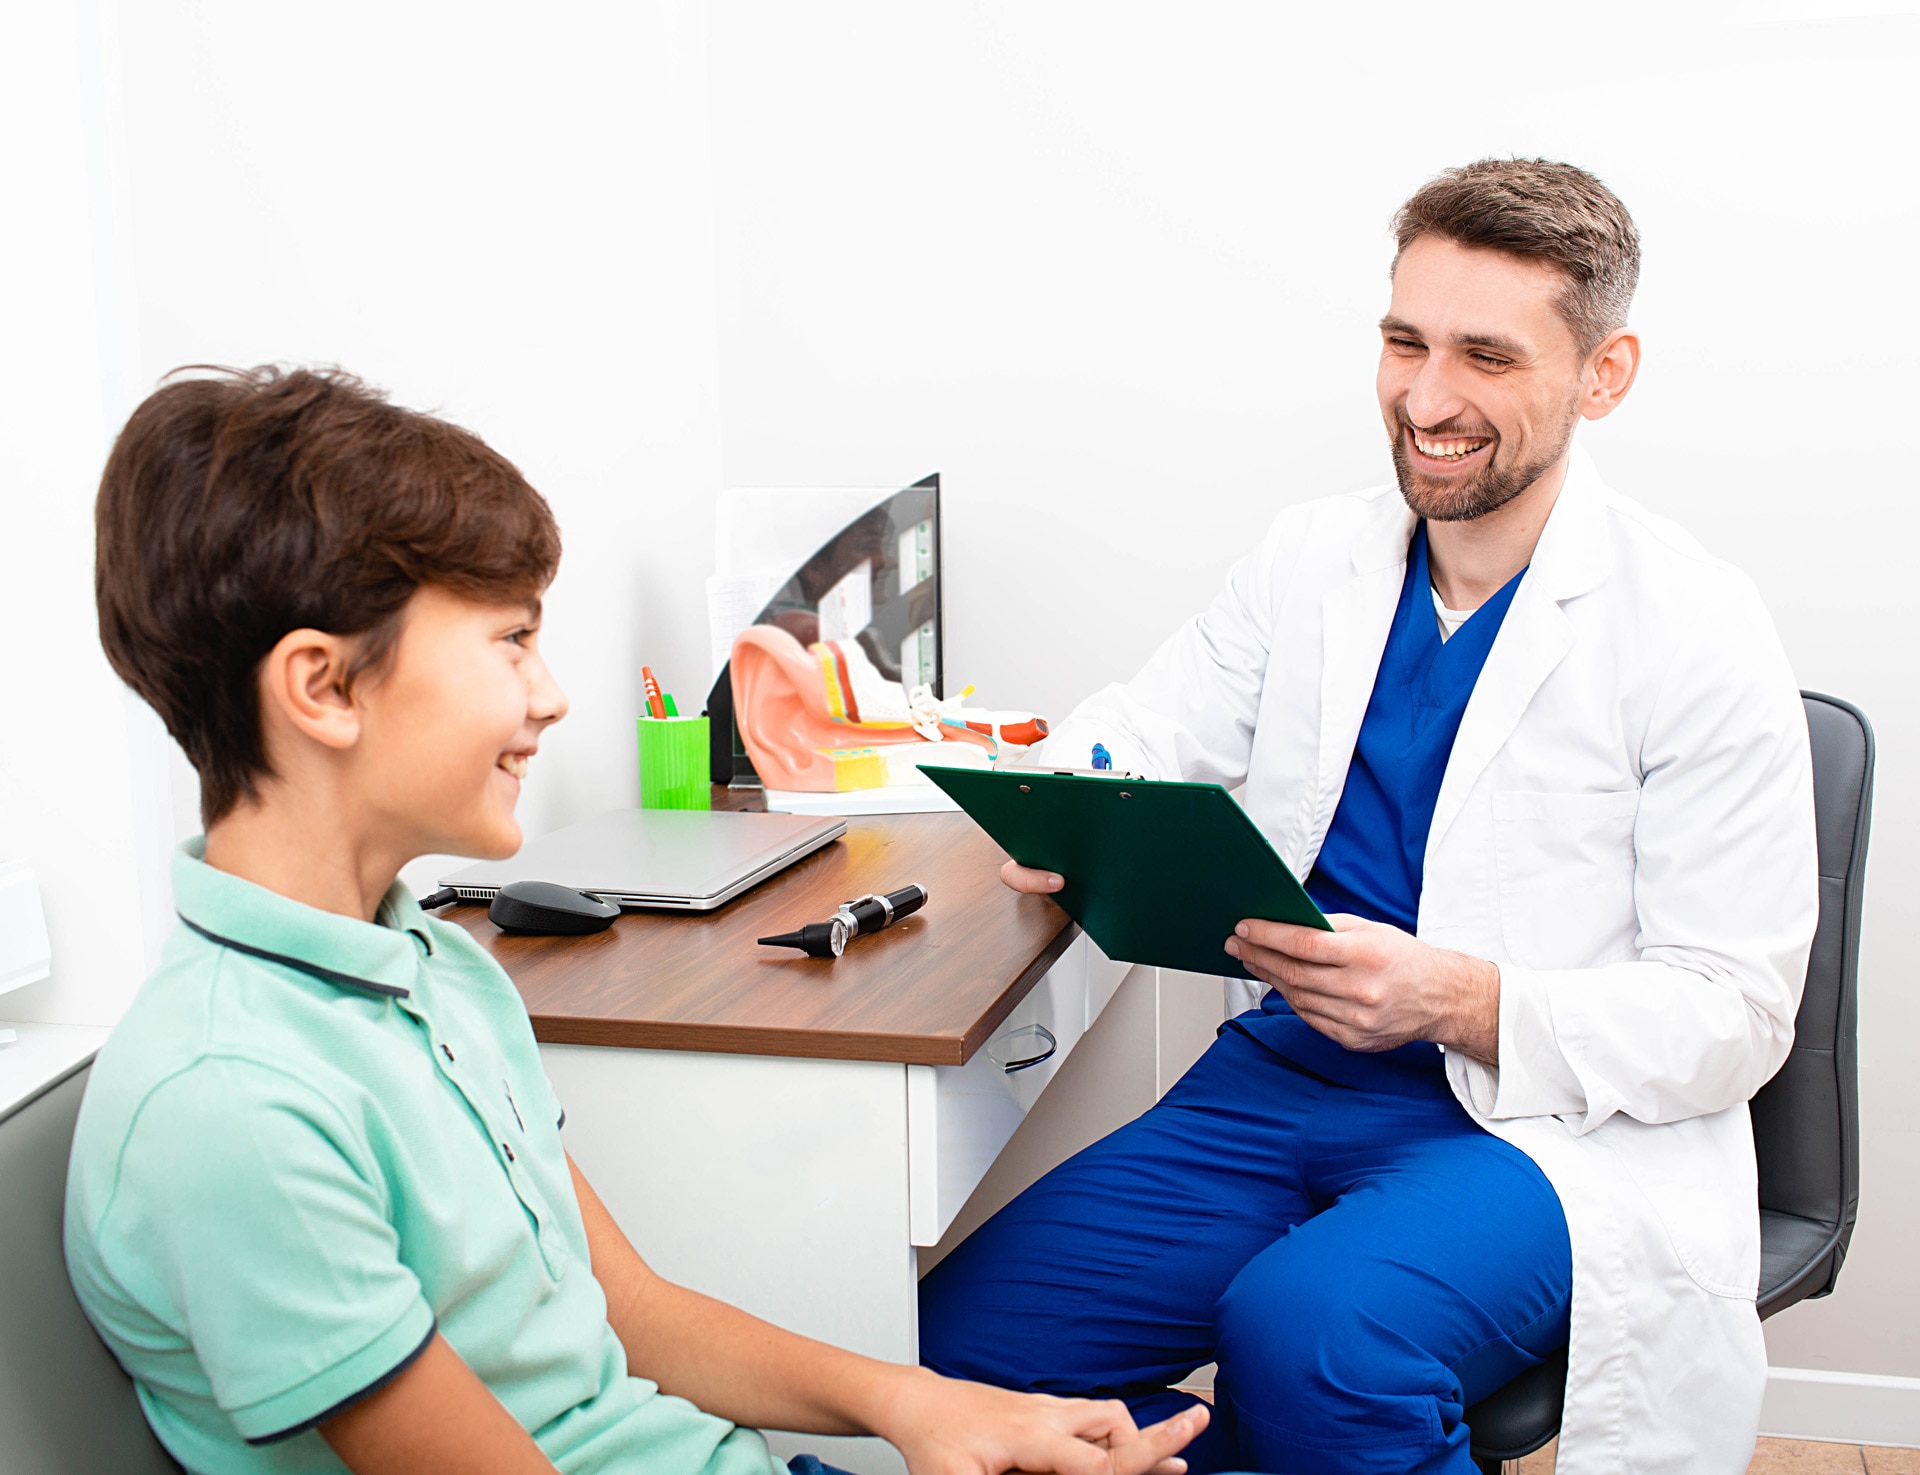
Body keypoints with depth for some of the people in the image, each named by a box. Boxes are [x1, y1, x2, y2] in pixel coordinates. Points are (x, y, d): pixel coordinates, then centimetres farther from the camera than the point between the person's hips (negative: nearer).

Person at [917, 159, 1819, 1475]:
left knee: (1305, 1333, -35)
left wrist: (1455, 1000, -24)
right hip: (1288, 1075, 5)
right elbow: (1137, 736, 14)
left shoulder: (1698, 633, -8)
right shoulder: (1314, 556, 9)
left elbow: (1733, 1016, -8)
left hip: (1557, 1122, -5)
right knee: (961, 1342, -11)